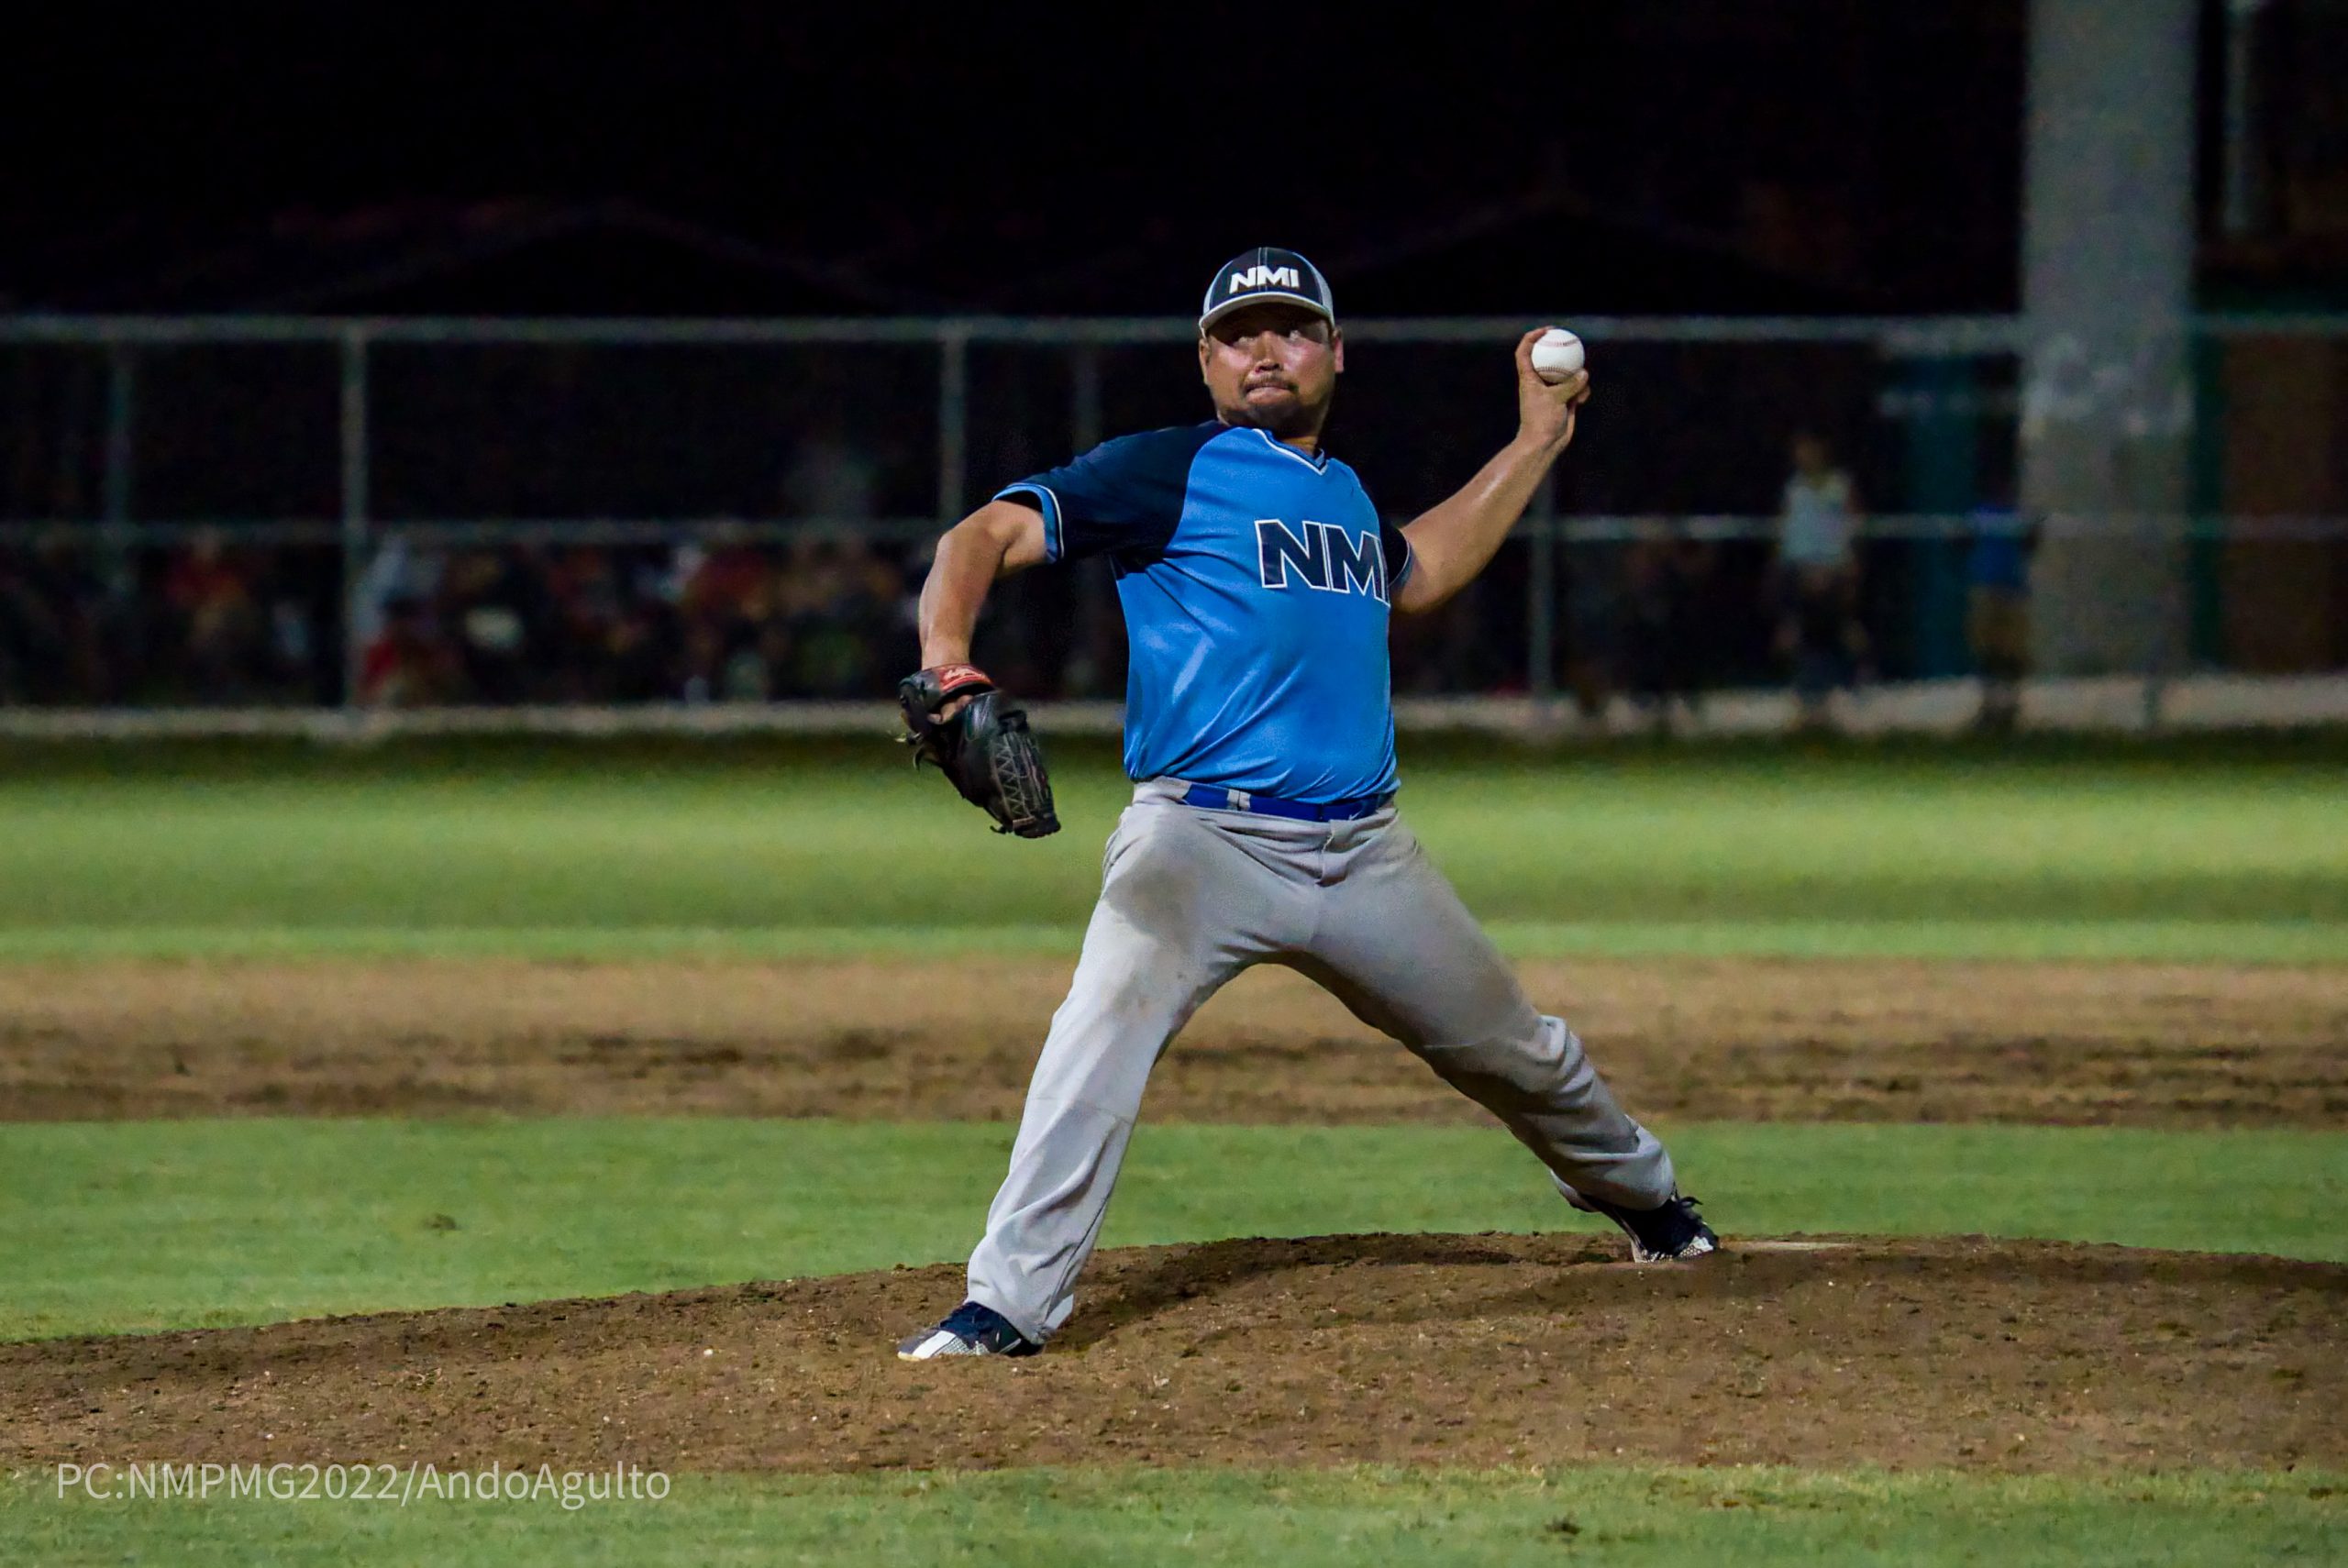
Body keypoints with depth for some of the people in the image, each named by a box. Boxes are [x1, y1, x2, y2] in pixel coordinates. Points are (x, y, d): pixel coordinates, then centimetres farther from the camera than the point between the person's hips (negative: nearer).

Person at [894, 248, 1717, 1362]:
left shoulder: (1342, 492, 19)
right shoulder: (1170, 473, -2)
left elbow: (1418, 575, 41)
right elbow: (987, 537, -11)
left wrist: (1537, 441, 39)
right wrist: (945, 666, -31)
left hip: (1364, 854, 6)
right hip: (1201, 841, -6)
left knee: (1517, 1052, 19)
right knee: (1100, 1040, -30)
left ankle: (1644, 1200, 47)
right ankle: (1007, 1306, -27)